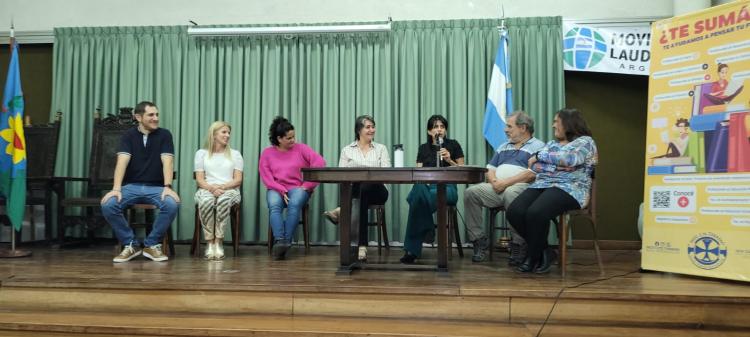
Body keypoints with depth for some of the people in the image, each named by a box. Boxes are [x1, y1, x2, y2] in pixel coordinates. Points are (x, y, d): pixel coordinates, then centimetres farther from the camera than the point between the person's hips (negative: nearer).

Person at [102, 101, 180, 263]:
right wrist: (116, 188, -27)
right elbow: (122, 161, -12)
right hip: (131, 186, 1)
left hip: (156, 187, -1)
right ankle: (130, 244, -5)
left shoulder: (164, 135, 1)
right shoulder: (129, 135, 2)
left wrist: (167, 187, -27)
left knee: (172, 205, -31)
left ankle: (151, 244, -9)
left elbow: (167, 161, -11)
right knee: (107, 205, -26)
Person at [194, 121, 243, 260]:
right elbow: (199, 179, 6)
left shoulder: (235, 154, 16)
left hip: (229, 190, 0)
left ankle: (218, 242, -30)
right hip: (207, 190, 0)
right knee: (206, 201, -38)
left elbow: (238, 180, 6)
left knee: (223, 200, -38)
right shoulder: (201, 153, 16)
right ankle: (210, 242, -27)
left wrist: (222, 187, -13)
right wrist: (212, 188, -15)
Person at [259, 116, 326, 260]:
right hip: (276, 189, 1)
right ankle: (279, 241, -41)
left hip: (298, 188, -1)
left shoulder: (301, 148, 5)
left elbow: (320, 163, -6)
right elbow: (266, 177, 2)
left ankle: (286, 241, -36)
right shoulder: (267, 153, 10)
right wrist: (281, 190, -13)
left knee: (294, 204, -35)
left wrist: (307, 185, -10)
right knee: (274, 205, -32)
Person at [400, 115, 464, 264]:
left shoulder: (453, 145, 11)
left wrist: (449, 160, -8)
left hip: (447, 188, -2)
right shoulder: (423, 148, 19)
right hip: (426, 186, 2)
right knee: (418, 190, -38)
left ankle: (412, 248, -28)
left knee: (419, 197, -36)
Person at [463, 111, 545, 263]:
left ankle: (518, 245, -26)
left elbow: (532, 173, -10)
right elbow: (490, 169, 22)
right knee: (470, 192, -19)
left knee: (510, 193, -40)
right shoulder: (503, 146, 28)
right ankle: (480, 241, -15)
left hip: (522, 187, -6)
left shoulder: (538, 147, 5)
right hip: (497, 188, 6)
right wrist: (494, 181, -2)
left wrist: (506, 183, -16)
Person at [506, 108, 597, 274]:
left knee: (535, 213, -34)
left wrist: (539, 156, -4)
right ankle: (544, 252, -5)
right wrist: (556, 167, -8)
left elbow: (568, 159, -13)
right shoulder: (552, 143, 26)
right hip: (542, 185, 6)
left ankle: (533, 257, -9)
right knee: (514, 212, -23)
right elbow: (535, 166, 10)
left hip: (568, 188, -6)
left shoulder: (585, 141, 8)